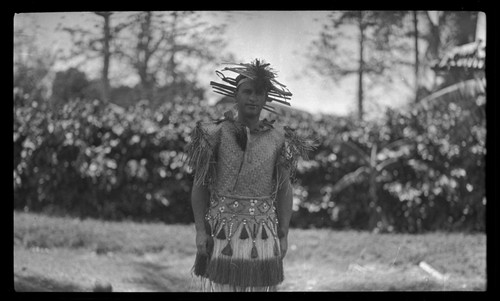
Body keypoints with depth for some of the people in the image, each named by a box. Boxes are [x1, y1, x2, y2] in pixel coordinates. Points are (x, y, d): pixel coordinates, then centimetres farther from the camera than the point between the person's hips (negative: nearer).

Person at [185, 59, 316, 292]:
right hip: (222, 232, -1)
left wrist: (284, 236, 2)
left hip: (262, 234, 2)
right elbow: (200, 185, 0)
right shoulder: (216, 134, -3)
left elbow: (284, 190, 5)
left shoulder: (277, 139, 2)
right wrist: (200, 231, -6)